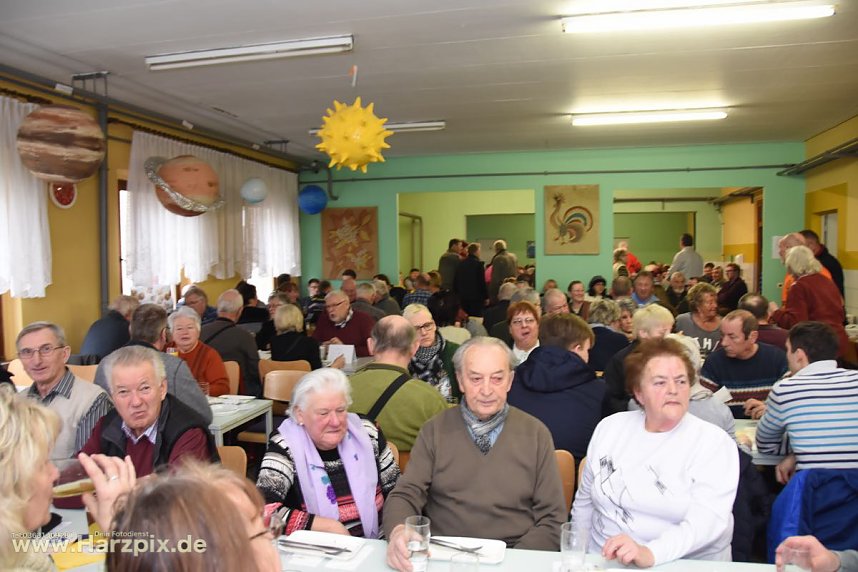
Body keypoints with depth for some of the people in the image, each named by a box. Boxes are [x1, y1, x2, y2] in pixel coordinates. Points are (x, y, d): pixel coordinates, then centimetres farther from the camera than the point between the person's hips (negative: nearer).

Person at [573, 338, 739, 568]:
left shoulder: (715, 442, -5)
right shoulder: (609, 428, 6)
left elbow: (707, 520, -18)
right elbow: (584, 502, 15)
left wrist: (650, 553, -31)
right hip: (605, 561, 2)